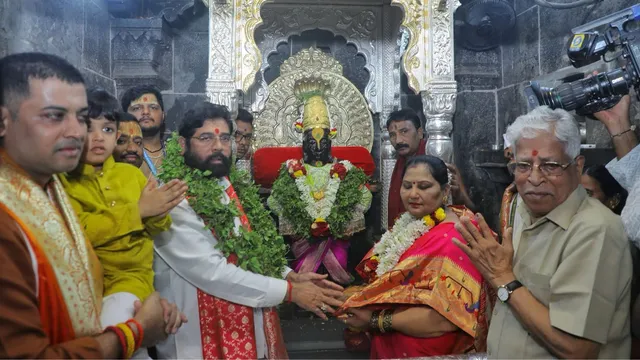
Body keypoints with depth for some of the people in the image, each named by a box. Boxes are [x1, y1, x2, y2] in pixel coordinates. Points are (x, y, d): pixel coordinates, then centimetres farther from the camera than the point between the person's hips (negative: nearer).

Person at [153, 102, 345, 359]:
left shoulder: (237, 188, 6)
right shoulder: (173, 201, -18)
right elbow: (212, 272, -24)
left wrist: (291, 276, -4)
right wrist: (290, 290, -19)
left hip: (253, 328, 7)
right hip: (203, 337, -7)